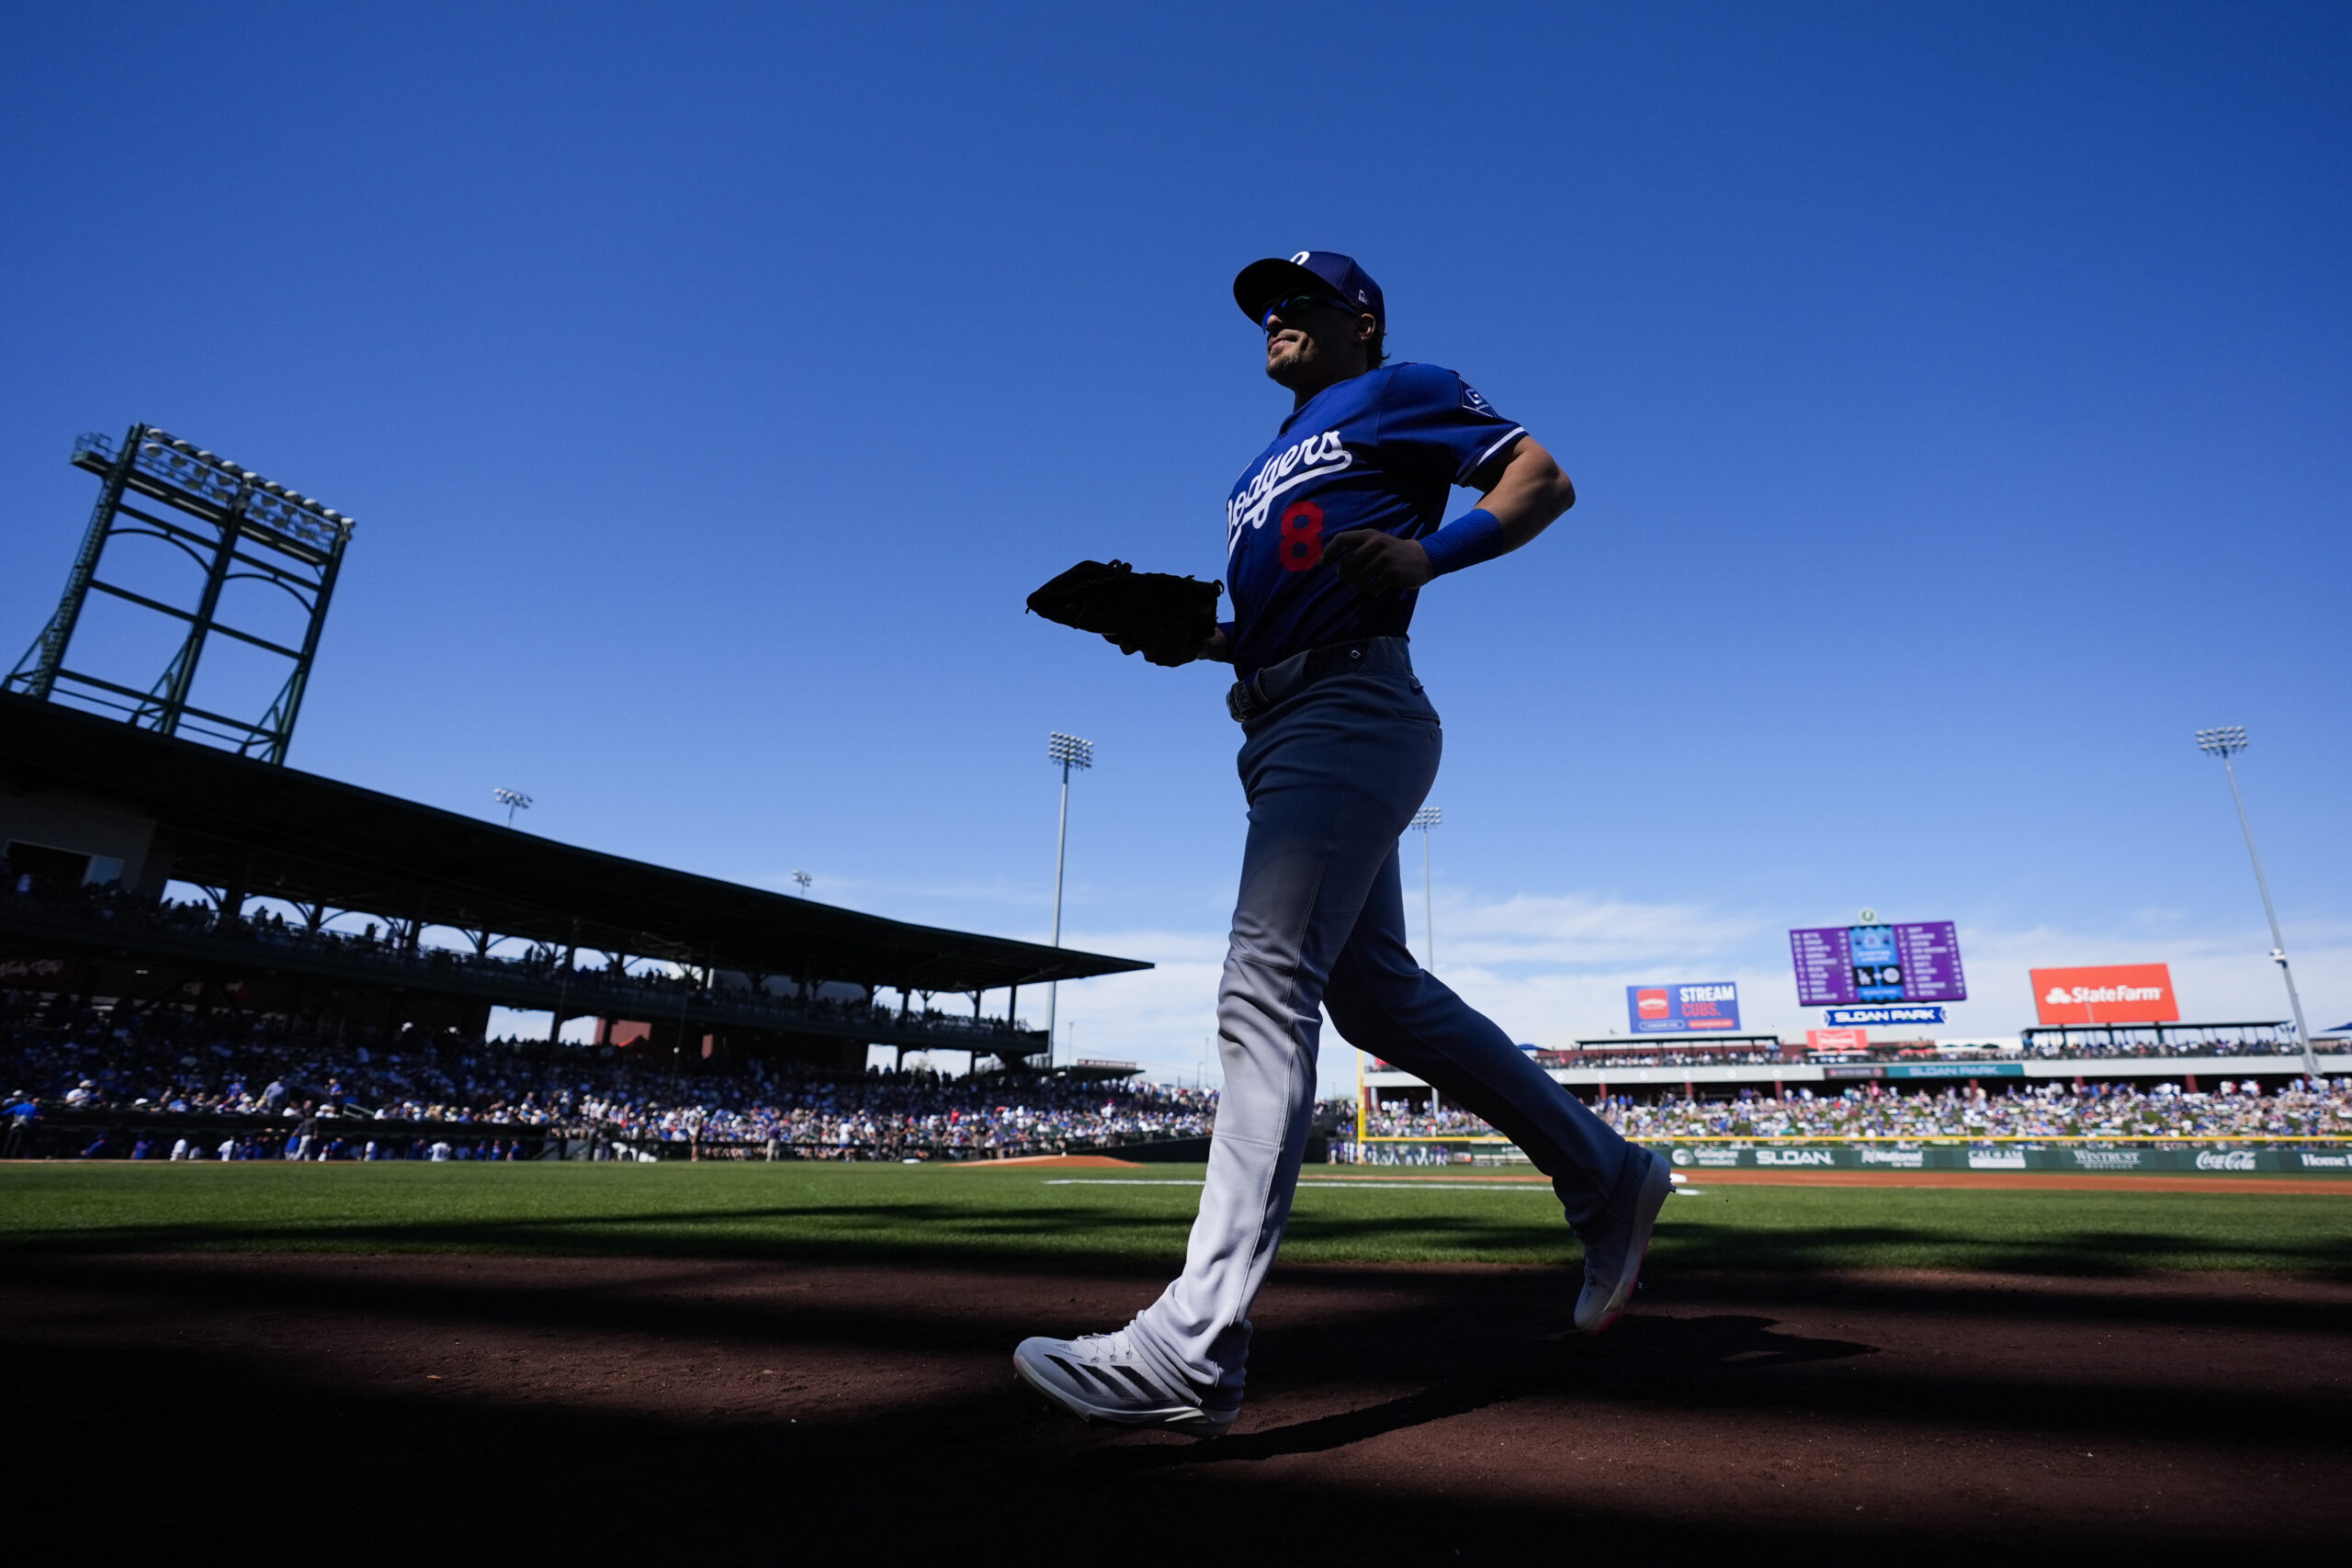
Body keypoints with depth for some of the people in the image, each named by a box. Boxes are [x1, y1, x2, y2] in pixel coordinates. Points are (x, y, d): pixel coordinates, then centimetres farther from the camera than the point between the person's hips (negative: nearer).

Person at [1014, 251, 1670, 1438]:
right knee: (1376, 993, 8)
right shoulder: (1268, 471, 32)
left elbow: (1545, 481, 3)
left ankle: (1193, 1349, -21)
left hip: (1351, 709, -9)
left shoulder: (1400, 393, 10)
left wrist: (1429, 555, -14)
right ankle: (1604, 1178, 22)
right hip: (1281, 728, 10)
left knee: (1267, 989, -21)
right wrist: (1190, 634, 10)